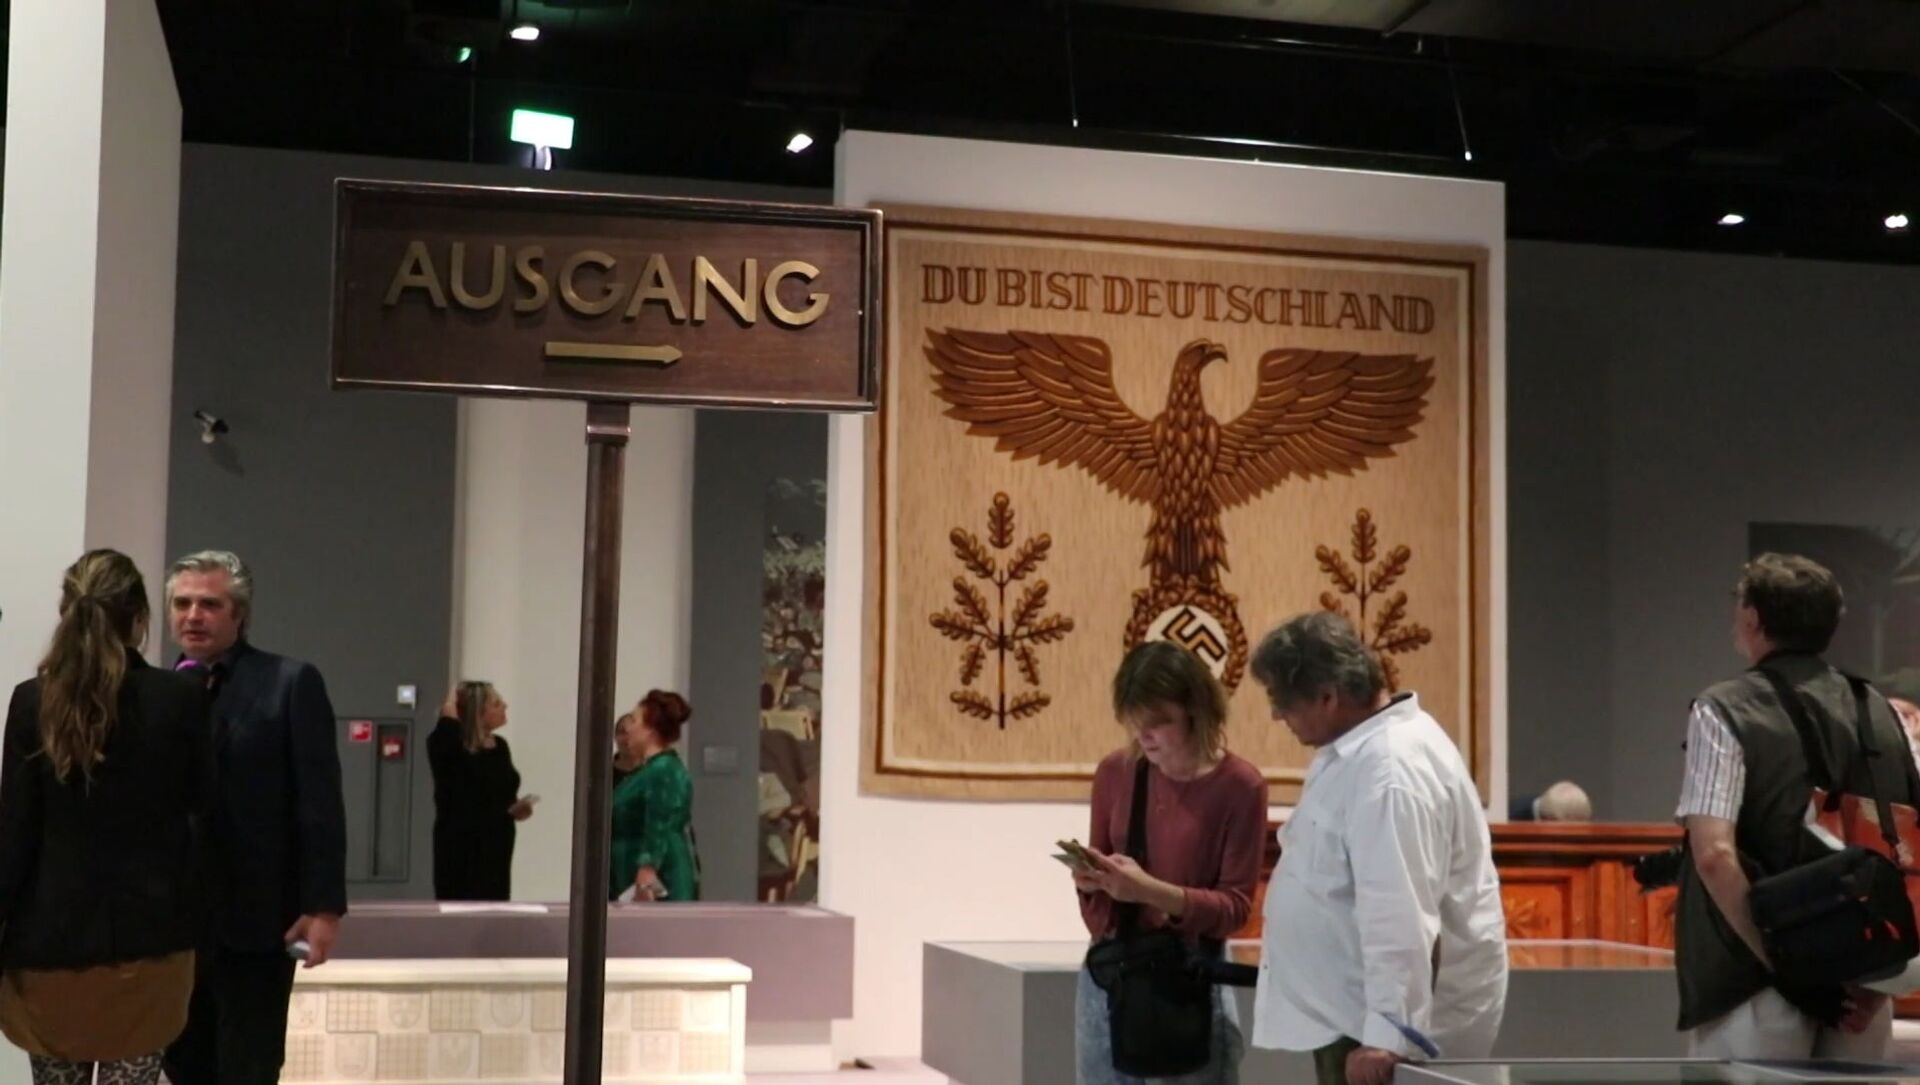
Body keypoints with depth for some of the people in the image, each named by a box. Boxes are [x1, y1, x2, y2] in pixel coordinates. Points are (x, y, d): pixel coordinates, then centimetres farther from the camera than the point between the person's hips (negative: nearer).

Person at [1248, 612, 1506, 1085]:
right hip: (1358, 1015, 11)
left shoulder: (1389, 769, -23)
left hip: (1389, 1030, -11)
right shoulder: (1359, 751, 10)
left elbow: (1399, 919, -29)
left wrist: (1387, 1036, -30)